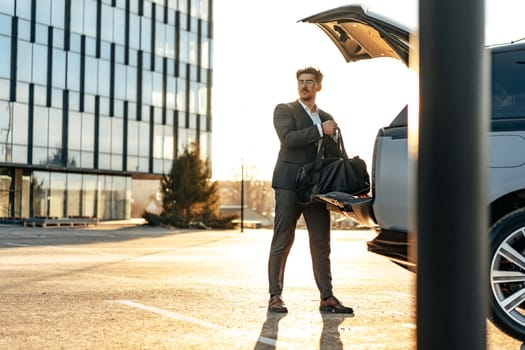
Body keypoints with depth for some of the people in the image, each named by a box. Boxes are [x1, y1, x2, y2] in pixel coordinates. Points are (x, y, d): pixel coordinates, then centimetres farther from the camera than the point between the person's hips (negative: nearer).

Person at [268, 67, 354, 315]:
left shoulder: (326, 118, 21)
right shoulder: (284, 110, 6)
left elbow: (332, 154, 23)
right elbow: (288, 139, -13)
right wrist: (320, 130, -16)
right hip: (289, 184, -5)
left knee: (321, 243, 4)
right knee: (282, 241, -4)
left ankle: (326, 297, 8)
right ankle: (275, 296, 0)